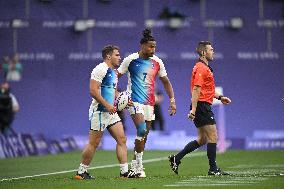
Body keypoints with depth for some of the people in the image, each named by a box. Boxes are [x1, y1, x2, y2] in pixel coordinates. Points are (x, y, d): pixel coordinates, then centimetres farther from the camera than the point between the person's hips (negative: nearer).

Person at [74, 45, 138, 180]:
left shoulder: (113, 72, 18)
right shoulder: (100, 69, -13)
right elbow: (93, 91, -20)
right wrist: (107, 105, -21)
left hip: (110, 112, 9)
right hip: (99, 112, -9)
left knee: (122, 139, 2)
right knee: (93, 143, -5)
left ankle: (124, 171, 4)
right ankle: (81, 172, 5)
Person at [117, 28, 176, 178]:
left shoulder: (157, 62, 6)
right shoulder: (131, 60, -6)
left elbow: (166, 82, 15)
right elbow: (115, 77, 1)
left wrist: (172, 100, 8)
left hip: (149, 102, 5)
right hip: (134, 100, -5)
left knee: (144, 135, 6)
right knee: (142, 130, -21)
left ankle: (136, 163, 18)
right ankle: (138, 164, -12)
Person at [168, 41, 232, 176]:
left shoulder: (204, 67, 19)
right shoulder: (201, 68, -13)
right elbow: (196, 90, -21)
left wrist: (220, 97, 27)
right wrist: (193, 109, -27)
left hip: (202, 107, 10)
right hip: (202, 105, -10)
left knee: (202, 139, 13)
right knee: (212, 137, -6)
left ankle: (176, 158, 12)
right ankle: (213, 169, -3)